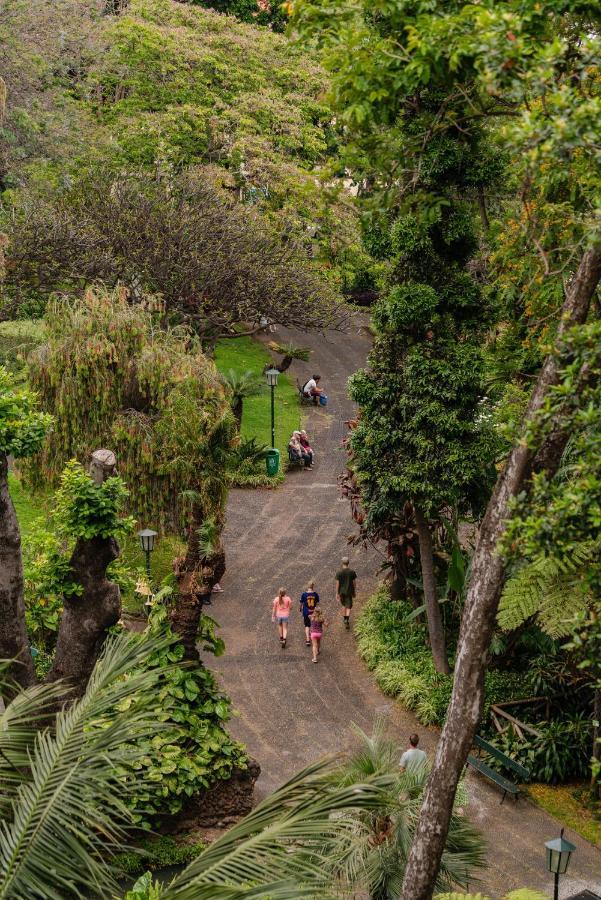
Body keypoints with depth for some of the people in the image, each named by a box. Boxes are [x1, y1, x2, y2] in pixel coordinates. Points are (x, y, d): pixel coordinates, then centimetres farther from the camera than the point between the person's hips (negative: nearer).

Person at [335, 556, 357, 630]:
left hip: (341, 592, 1)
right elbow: (354, 583, -3)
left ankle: (345, 619, 32)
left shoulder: (339, 573, -13)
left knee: (344, 605, 22)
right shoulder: (352, 572, -11)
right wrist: (354, 592, 10)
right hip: (349, 592, -1)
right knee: (348, 607, 5)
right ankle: (347, 621, -12)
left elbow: (337, 584, -10)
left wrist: (337, 594, -1)